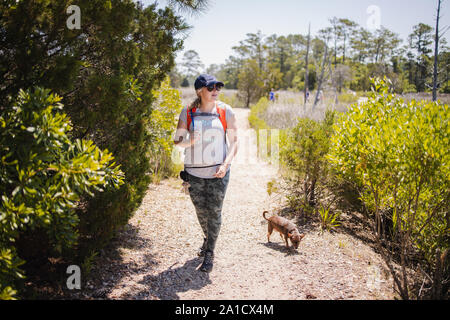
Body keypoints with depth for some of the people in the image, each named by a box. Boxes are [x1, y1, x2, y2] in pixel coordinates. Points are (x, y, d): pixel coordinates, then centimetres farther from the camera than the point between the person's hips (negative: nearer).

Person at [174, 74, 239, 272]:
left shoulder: (225, 111, -2)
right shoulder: (187, 112, -1)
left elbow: (234, 141, 0)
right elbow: (177, 140, 3)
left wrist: (226, 164, -13)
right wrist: (190, 141, -20)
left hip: (218, 171, -1)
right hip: (194, 171, 2)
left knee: (214, 211, -2)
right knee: (201, 210, 13)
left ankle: (209, 254, 11)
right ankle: (207, 238, 42)